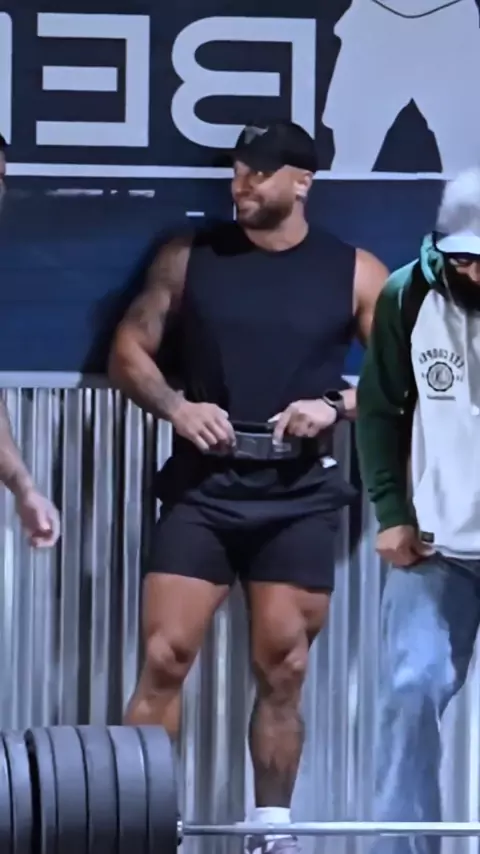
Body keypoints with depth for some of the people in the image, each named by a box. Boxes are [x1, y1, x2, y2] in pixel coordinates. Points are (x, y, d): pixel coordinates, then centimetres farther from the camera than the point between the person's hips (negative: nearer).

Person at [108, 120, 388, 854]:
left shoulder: (355, 274, 3)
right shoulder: (189, 258, 5)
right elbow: (128, 351, 7)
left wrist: (336, 405, -12)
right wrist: (175, 406, -11)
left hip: (299, 496, 0)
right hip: (202, 487, 0)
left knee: (283, 670, 4)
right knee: (164, 660, -6)